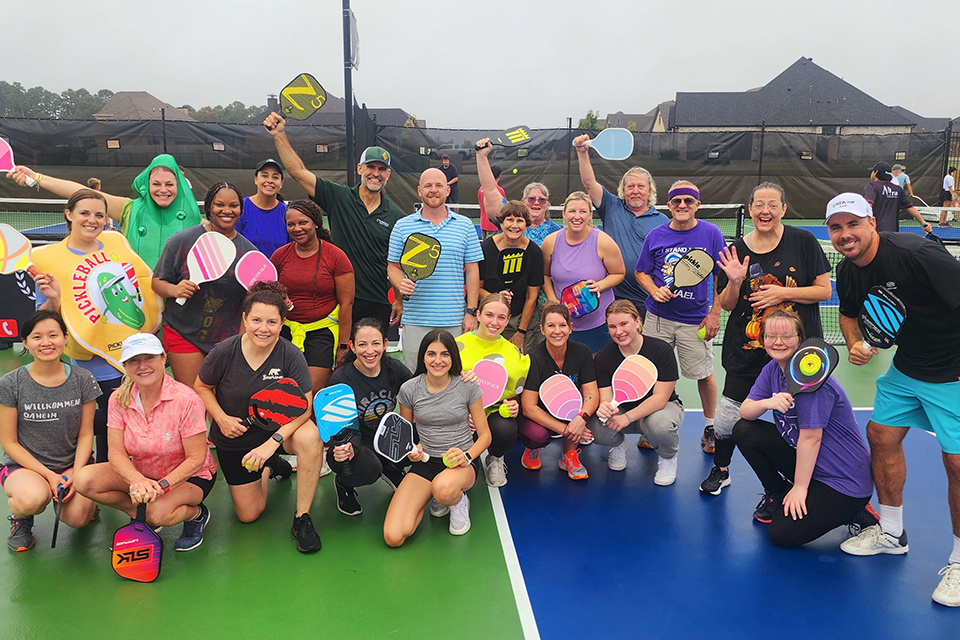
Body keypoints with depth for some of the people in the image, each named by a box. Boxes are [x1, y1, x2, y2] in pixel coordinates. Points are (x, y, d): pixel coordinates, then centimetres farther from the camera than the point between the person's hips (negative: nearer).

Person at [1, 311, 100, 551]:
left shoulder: (83, 380, -5)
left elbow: (85, 434, 0)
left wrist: (75, 473, -15)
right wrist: (49, 475, -15)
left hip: (73, 465, 2)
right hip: (24, 465, -1)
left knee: (77, 519, -21)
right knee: (32, 499, -35)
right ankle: (19, 516, 3)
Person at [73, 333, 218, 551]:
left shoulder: (186, 399, -24)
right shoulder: (119, 399, -9)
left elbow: (196, 459, -21)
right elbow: (116, 453, -11)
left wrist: (162, 485, -35)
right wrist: (138, 480, -32)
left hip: (189, 477, -5)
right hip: (140, 474, 5)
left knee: (158, 512, -35)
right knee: (85, 480, -18)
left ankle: (196, 514, 0)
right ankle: (142, 517, 2)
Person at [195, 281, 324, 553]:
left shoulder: (291, 355, -23)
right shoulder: (224, 352, -19)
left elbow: (304, 406, -24)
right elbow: (202, 388, -1)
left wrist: (273, 441, -34)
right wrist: (221, 418, -16)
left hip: (279, 427, -1)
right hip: (234, 439, 2)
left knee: (310, 437, -37)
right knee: (248, 515, 6)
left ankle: (302, 518, -19)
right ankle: (269, 467, 38)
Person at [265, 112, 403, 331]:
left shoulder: (395, 216, 4)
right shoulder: (338, 198, 2)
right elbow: (298, 171, -2)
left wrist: (399, 301, 6)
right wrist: (279, 135, -10)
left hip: (378, 304, 1)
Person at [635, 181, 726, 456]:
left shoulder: (711, 233, -5)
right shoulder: (655, 236, 0)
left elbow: (722, 277, -1)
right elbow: (640, 272, 8)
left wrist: (715, 313, -6)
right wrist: (654, 290, -12)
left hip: (696, 320, -2)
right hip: (658, 317, 2)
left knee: (703, 374, 7)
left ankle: (710, 427, 28)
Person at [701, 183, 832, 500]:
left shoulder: (803, 241, -3)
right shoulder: (737, 250, 2)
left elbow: (824, 290, -3)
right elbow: (726, 305, 5)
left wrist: (783, 292, -16)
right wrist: (735, 282, -14)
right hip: (746, 352, 1)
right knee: (726, 420, -1)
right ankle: (720, 470, 30)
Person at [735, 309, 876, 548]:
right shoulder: (772, 369, 1)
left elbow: (810, 438, -23)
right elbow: (744, 411, -5)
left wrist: (800, 487, -17)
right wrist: (767, 403, -27)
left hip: (845, 480, -7)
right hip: (805, 460, 8)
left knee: (783, 534, -14)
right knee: (744, 431, -4)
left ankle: (854, 513, 5)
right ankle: (779, 497, 12)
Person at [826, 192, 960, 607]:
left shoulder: (916, 254, -26)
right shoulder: (848, 271, -2)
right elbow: (849, 312, 16)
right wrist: (855, 344, -4)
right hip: (906, 367, 8)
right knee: (881, 436, 11)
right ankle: (891, 533, 31)